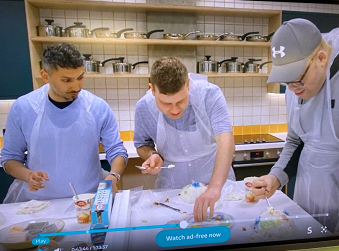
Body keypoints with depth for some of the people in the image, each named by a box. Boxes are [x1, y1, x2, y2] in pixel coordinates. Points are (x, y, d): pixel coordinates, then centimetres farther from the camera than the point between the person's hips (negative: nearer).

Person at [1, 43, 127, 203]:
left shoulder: (99, 107, -7)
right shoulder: (22, 108, -5)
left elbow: (116, 150, -2)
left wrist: (113, 175, -20)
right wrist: (27, 174, -14)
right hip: (39, 201, 1)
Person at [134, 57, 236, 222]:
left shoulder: (209, 94, -22)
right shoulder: (143, 108, -15)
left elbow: (226, 140, -31)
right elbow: (142, 145, 1)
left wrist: (215, 187, -43)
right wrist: (152, 155, -19)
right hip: (171, 187, 2)